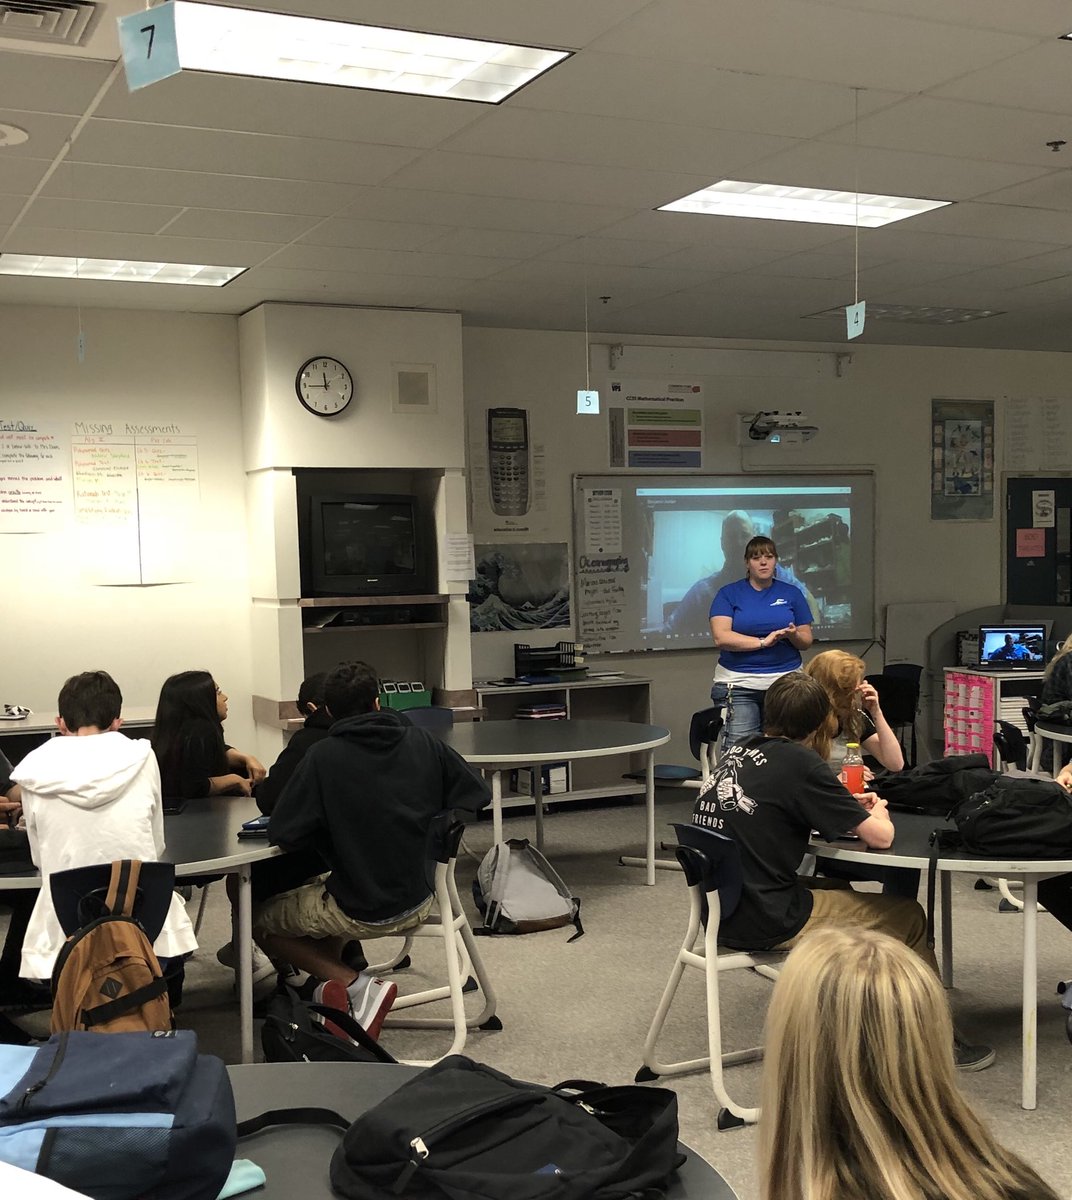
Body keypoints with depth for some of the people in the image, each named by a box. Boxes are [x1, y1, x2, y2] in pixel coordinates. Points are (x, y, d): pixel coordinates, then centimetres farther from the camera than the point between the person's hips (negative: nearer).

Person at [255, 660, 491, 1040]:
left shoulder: (324, 756, -15)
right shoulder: (423, 742, -4)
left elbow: (281, 833, -15)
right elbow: (477, 793, 2)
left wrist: (331, 826, 4)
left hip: (360, 912, -6)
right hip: (420, 901, 6)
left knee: (259, 919, 20)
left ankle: (355, 985, 3)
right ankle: (330, 982, 15)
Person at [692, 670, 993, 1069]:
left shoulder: (740, 751, 5)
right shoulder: (799, 763, -17)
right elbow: (881, 837, -13)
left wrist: (849, 808, 15)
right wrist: (878, 812, 11)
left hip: (722, 909, 8)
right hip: (766, 923, -8)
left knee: (836, 889, 32)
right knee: (908, 916, 9)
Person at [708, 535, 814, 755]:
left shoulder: (792, 594, 12)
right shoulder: (728, 594, 4)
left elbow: (806, 641, 12)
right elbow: (721, 637, -8)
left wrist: (793, 634, -11)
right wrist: (762, 642, -15)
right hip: (739, 685, -2)